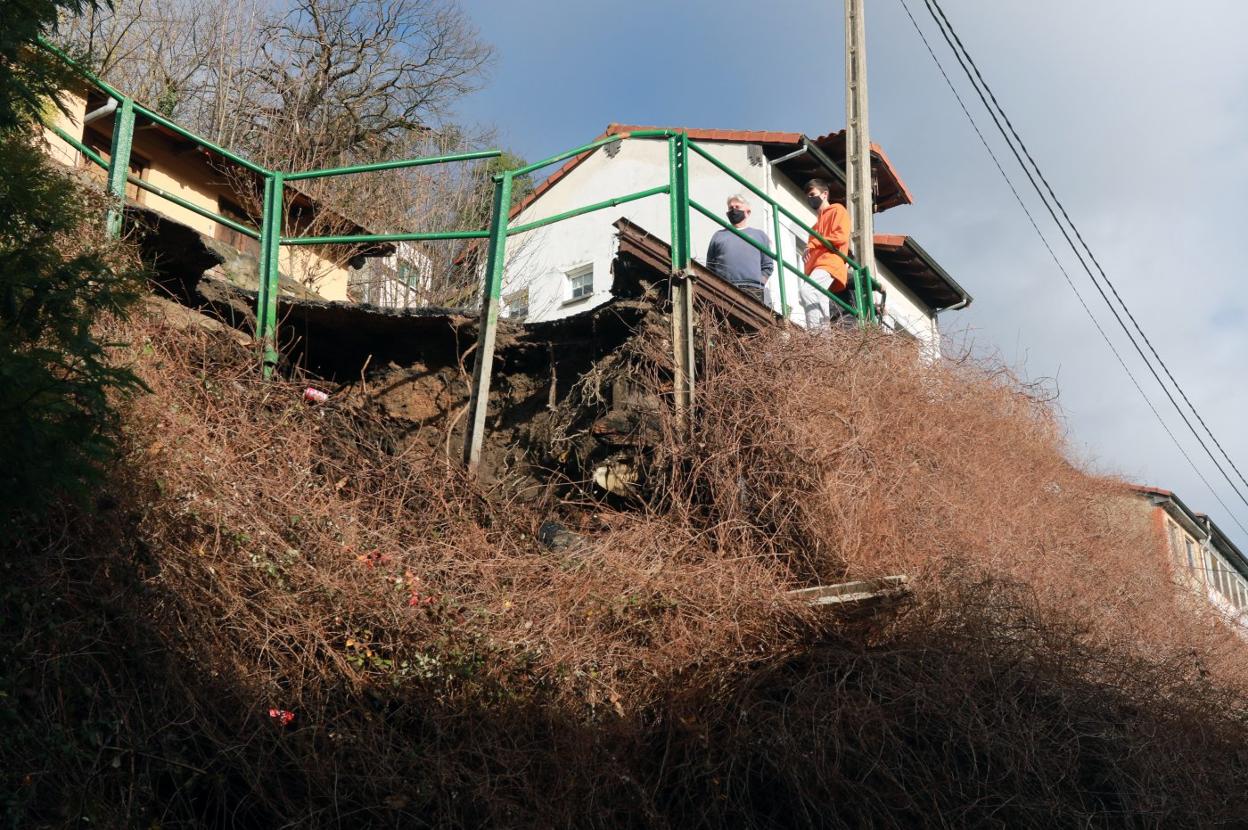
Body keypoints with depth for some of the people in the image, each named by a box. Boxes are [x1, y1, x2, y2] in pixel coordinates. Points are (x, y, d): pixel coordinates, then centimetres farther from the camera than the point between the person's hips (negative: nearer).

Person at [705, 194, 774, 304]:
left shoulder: (759, 235, 23)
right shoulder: (719, 235, 24)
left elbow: (768, 266, 16)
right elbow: (709, 266, 19)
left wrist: (759, 283, 1)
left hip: (751, 291, 0)